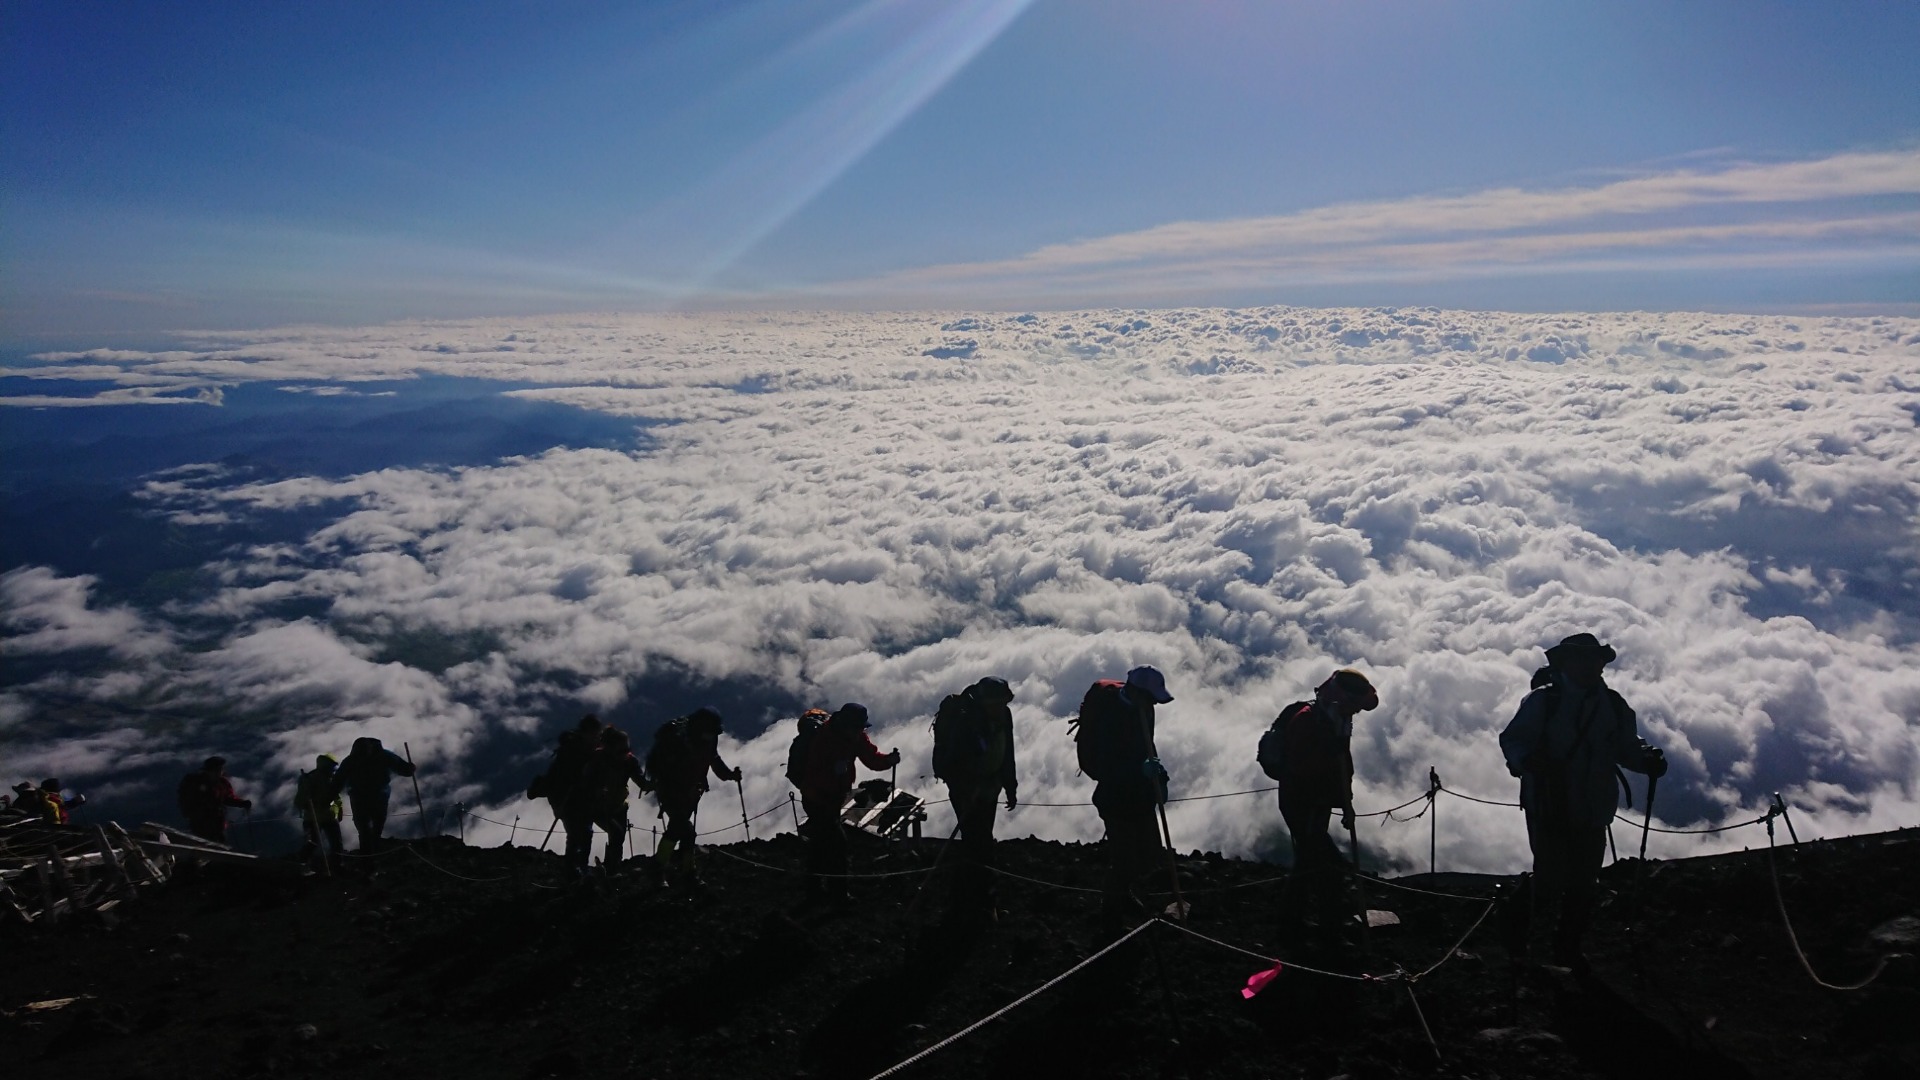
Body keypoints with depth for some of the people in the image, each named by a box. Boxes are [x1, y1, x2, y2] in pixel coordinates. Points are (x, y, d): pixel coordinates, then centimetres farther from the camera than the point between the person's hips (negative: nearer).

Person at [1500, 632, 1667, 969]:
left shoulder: (1614, 706, 3)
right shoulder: (1542, 702, -11)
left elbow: (1626, 748, 12)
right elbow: (1512, 740, -10)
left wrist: (1648, 760, -9)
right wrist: (1526, 759, -31)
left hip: (1592, 815, 4)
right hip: (1549, 812, -4)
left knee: (1582, 887, 13)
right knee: (1548, 885, -4)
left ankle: (1568, 948, 32)